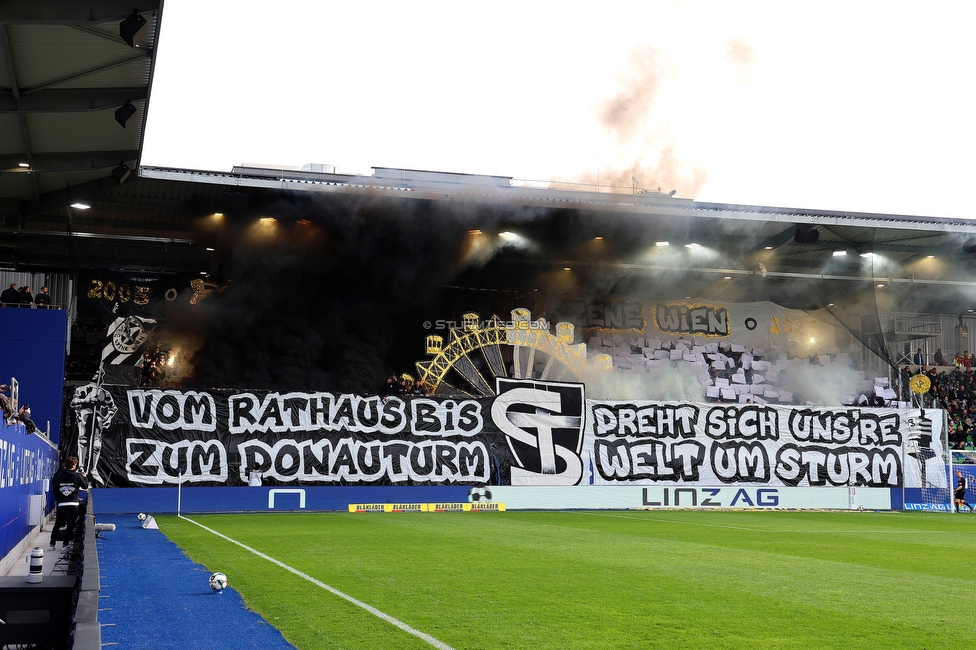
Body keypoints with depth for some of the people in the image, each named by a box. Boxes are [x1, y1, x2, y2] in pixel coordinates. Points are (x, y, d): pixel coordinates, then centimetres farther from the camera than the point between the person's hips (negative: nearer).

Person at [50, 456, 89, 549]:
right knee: (70, 525, 4)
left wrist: (57, 500, 19)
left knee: (57, 524, 13)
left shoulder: (59, 476, 3)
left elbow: (55, 489, 8)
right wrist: (84, 477, 23)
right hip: (73, 504, -3)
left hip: (61, 504, 3)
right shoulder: (77, 476, -5)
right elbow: (85, 486, 7)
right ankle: (65, 544, 3)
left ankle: (52, 544, 15)